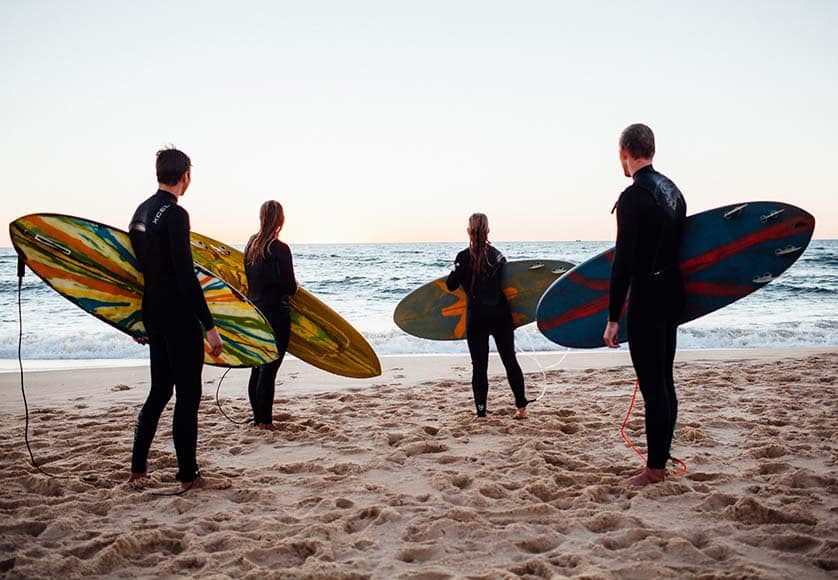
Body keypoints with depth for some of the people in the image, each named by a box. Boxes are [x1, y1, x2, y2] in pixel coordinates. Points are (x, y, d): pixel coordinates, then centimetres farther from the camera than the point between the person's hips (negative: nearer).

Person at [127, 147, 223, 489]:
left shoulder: (141, 212, 11)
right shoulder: (175, 214, -16)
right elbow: (186, 276, -21)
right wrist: (209, 326, -19)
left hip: (154, 315, 9)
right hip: (179, 317, -9)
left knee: (160, 390, 18)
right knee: (188, 394, 1)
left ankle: (138, 467, 22)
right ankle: (187, 474, 8)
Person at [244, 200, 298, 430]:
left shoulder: (251, 245, 7)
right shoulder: (280, 249, -15)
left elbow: (248, 279, 12)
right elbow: (290, 287, -14)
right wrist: (294, 286, 7)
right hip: (276, 314, -7)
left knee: (257, 368, 14)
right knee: (269, 370, -2)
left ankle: (258, 417, 23)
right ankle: (265, 420, 2)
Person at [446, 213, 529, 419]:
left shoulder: (464, 257, -10)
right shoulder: (498, 255, 1)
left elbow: (451, 285, -10)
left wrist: (456, 272, 8)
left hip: (476, 318, -3)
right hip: (500, 315, 3)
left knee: (479, 365, 4)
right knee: (510, 360, 12)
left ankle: (481, 411, 4)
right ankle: (521, 407, 15)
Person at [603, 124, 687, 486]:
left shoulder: (633, 197, -16)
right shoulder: (673, 190, 12)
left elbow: (623, 262, -19)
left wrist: (613, 318, -16)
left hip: (646, 301, -9)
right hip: (672, 297, 9)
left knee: (652, 385, -4)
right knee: (664, 382, 14)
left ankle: (654, 470, 3)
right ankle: (661, 460, 23)